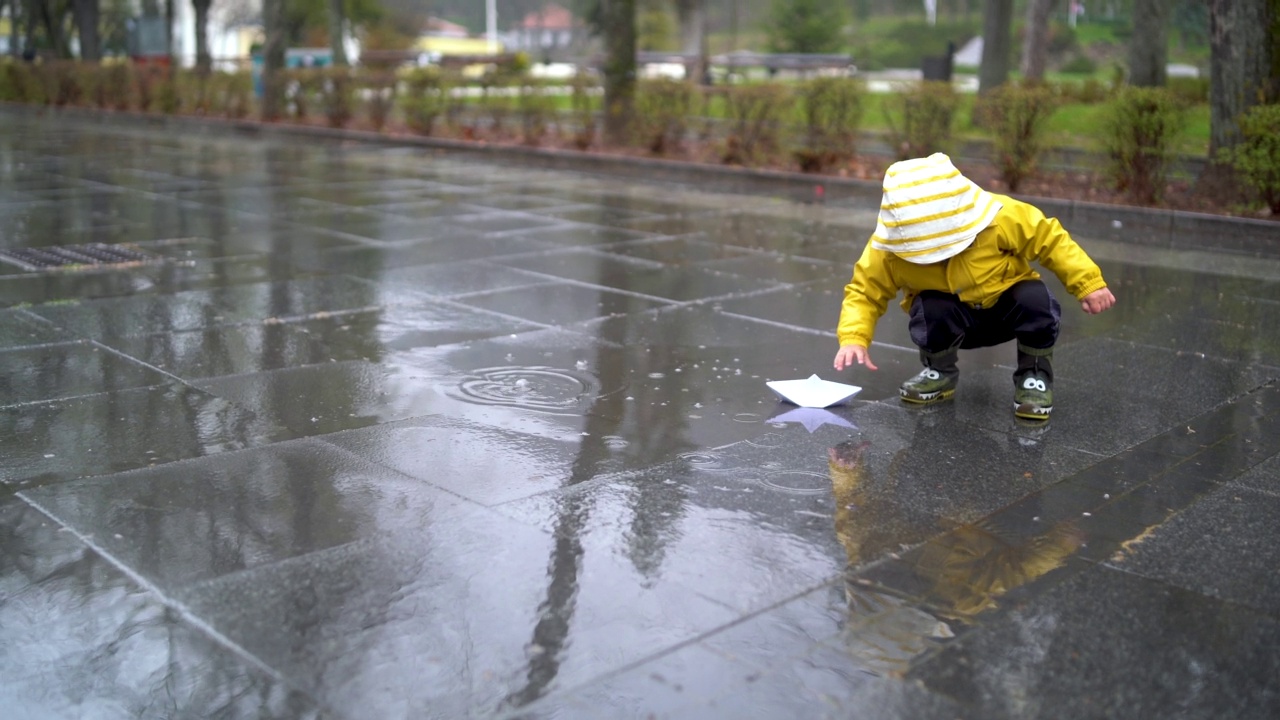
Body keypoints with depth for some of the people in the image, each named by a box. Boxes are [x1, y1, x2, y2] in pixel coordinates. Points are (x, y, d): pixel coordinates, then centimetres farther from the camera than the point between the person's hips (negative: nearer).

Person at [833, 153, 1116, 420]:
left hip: (1007, 308, 0)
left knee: (1034, 298, -33)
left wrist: (1088, 284, -21)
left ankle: (1034, 375, -7)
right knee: (931, 310, -35)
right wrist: (854, 338, -35)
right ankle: (940, 372, -2)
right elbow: (865, 292, -18)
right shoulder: (889, 251, -26)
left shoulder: (1002, 218, -29)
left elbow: (1050, 240, -18)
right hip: (951, 317, 0)